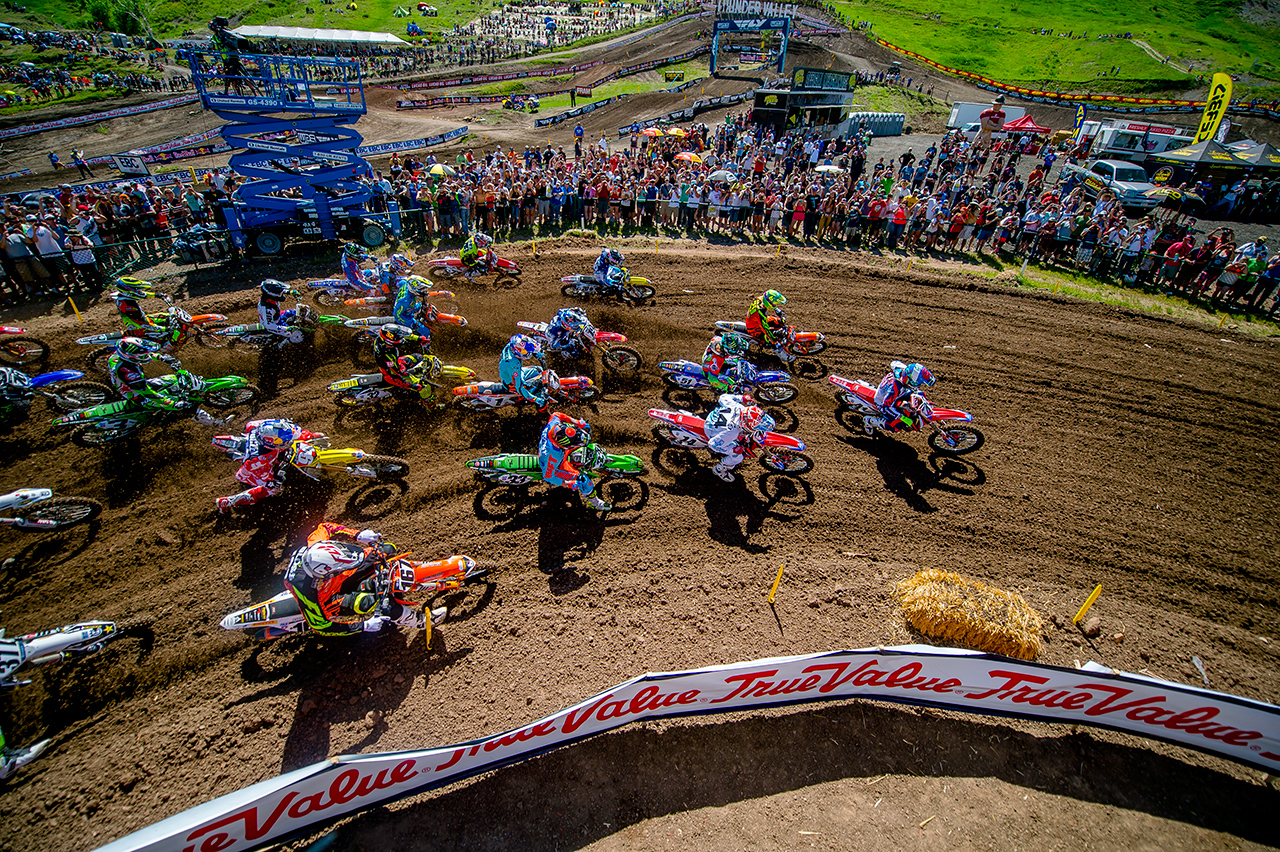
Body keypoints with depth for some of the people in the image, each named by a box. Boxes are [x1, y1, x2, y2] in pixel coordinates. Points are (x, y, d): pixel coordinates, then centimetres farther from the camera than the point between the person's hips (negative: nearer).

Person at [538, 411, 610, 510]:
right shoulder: (553, 455, -48)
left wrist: (577, 422, -15)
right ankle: (594, 502, 20)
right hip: (554, 467, -7)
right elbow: (547, 476, -31)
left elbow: (555, 414, -9)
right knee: (583, 479, -9)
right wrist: (568, 484, -26)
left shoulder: (554, 424, -35)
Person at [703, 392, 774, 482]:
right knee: (737, 457, -8)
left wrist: (742, 397, -2)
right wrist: (733, 450, -29)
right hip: (713, 434, -7)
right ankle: (718, 469, 20)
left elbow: (723, 397, -10)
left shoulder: (740, 407, -29)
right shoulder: (732, 432, -43)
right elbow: (712, 444, -36)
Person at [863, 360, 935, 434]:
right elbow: (886, 406, -36)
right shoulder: (895, 387, -43)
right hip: (883, 403, -8)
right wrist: (904, 418, -34)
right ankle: (869, 420, -4)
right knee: (897, 426, -19)